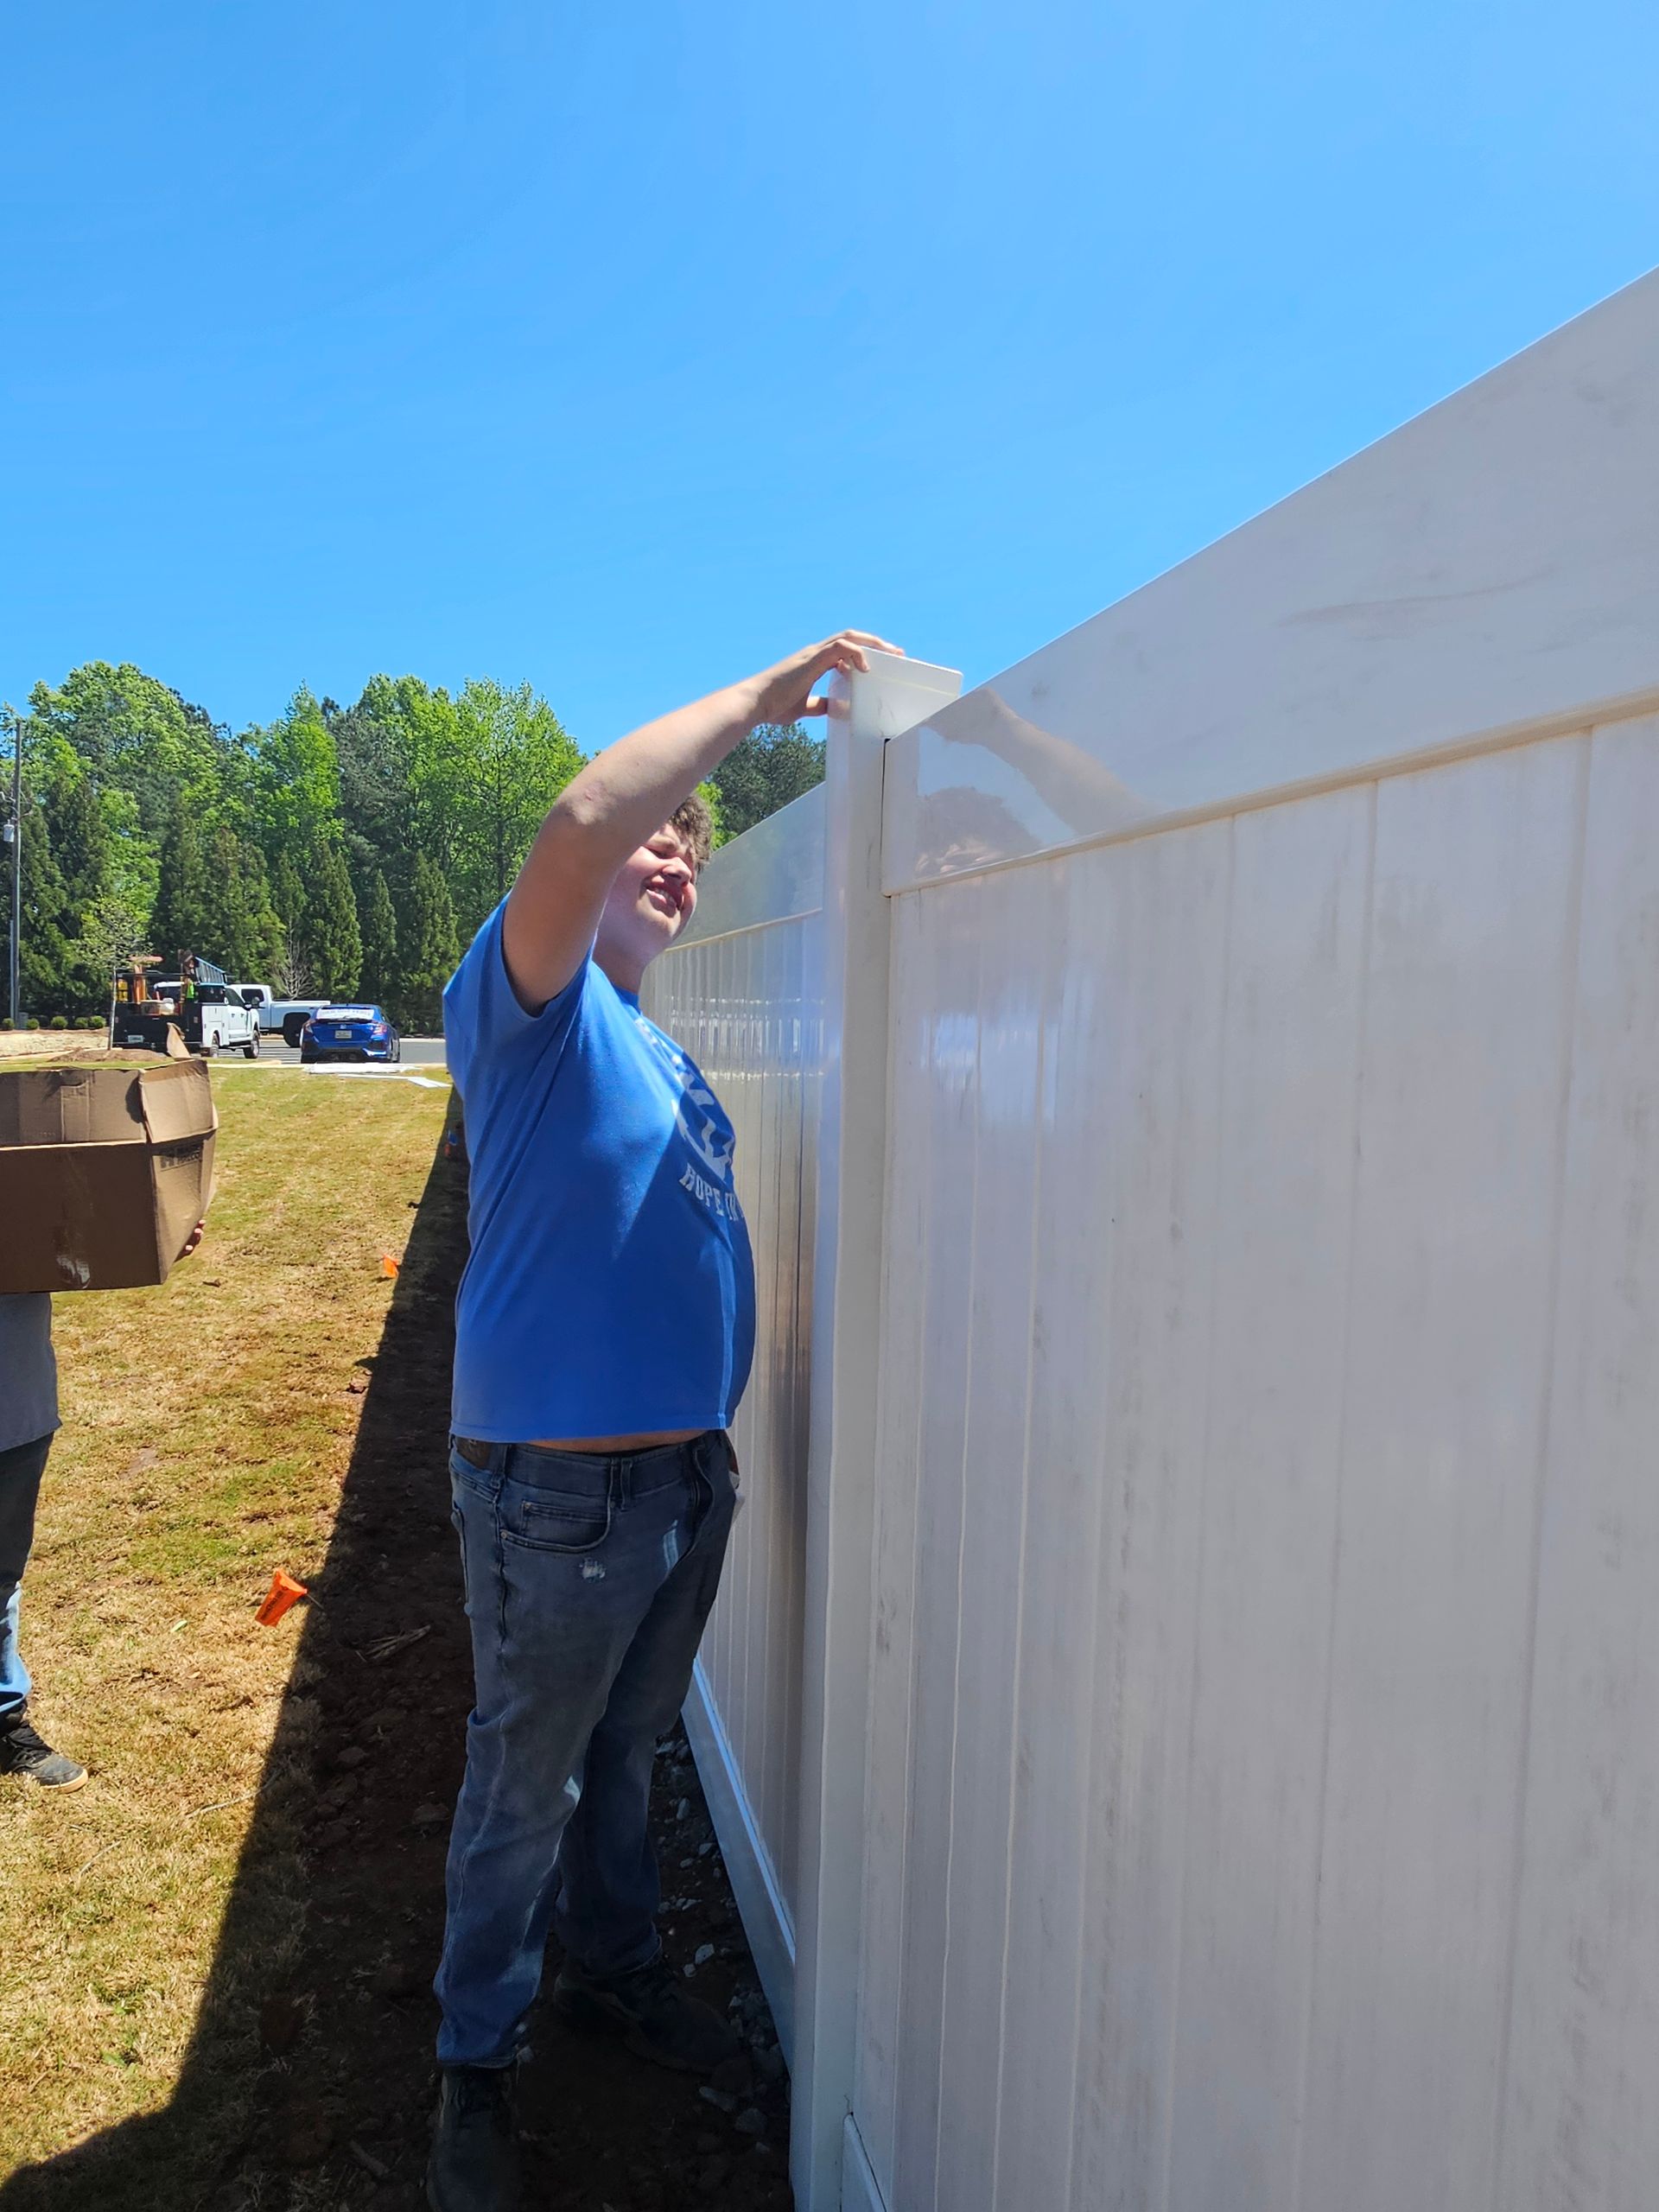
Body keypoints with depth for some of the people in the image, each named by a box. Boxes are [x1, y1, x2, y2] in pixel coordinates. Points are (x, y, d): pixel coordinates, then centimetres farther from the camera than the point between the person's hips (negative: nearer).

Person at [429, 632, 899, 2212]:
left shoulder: (664, 1053, 15)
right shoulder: (530, 1001, -11)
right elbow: (577, 827, -31)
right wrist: (759, 697, -23)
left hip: (683, 1471, 8)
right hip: (558, 1483, -7)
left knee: (623, 1753, 24)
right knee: (526, 1782, 10)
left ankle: (616, 1970, 45)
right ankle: (476, 2061, 32)